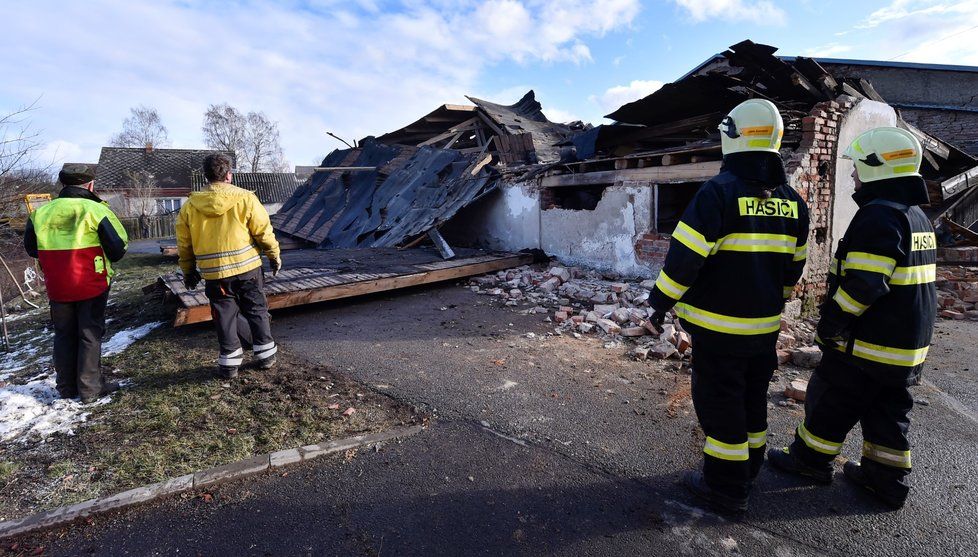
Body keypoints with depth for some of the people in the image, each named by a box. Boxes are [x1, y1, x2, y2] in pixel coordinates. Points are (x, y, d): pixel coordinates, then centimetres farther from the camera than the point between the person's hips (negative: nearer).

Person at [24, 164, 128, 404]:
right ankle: (90, 389, 9)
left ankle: (66, 387, 26)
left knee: (64, 335, 17)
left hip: (57, 288, 4)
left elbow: (30, 246, 12)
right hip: (91, 285, -4)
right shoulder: (95, 210, -13)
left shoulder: (41, 212, 1)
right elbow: (119, 246, -12)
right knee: (90, 335, 5)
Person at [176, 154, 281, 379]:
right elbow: (264, 231, -6)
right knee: (256, 310, 12)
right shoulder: (245, 198, -8)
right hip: (247, 267, -1)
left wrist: (189, 271, 19)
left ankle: (229, 361, 17)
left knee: (225, 315, 12)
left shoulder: (189, 206, 1)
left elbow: (184, 244, 8)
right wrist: (274, 255, 8)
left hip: (214, 273, 2)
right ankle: (265, 353, 18)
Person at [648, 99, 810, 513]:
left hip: (719, 326, -7)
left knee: (719, 404, 6)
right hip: (766, 325, 7)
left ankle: (725, 488, 19)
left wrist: (661, 301, -10)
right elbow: (793, 265, 14)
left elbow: (685, 256, -21)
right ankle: (747, 473, 39)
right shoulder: (792, 201, 6)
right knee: (753, 400, 21)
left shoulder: (719, 192, -17)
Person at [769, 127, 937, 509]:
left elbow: (863, 283, -27)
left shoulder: (879, 216, -21)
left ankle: (810, 459, 23)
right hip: (909, 344, 9)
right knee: (888, 410, 18)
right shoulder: (917, 215, 12)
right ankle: (888, 478, 29)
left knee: (831, 402, 7)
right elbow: (912, 281, 18)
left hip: (869, 342, -9)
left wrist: (830, 323, -17)